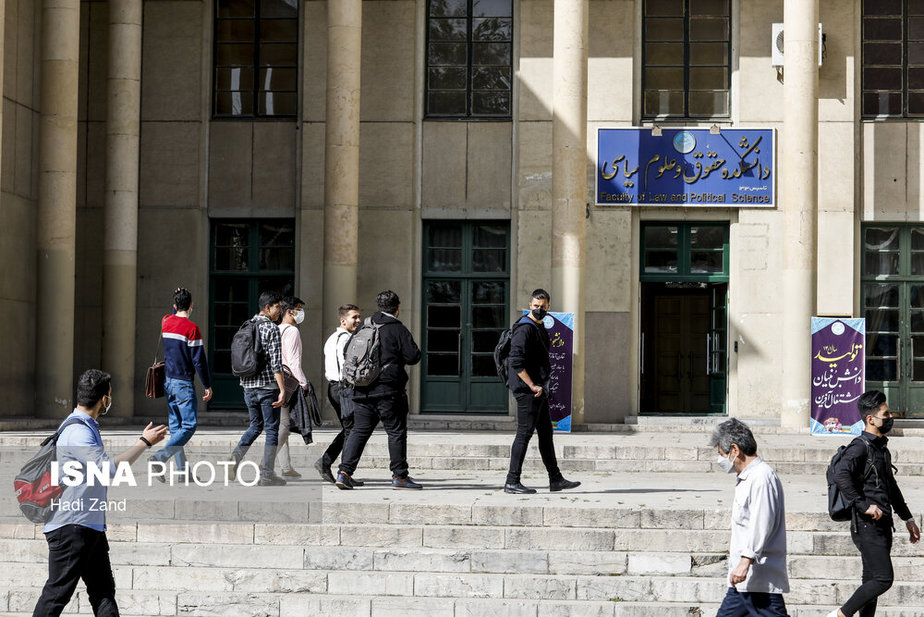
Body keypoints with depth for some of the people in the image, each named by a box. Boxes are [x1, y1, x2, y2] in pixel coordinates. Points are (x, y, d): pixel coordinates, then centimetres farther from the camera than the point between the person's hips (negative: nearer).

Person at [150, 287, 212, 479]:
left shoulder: (166, 321, 5)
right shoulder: (191, 328, -14)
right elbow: (199, 360, -13)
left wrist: (178, 306, 21)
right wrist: (207, 386, -7)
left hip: (168, 382, 7)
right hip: (184, 384, -7)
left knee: (175, 427, 10)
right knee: (189, 426, -4)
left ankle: (182, 470, 11)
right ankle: (161, 457, -20)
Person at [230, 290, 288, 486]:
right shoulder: (271, 328, -11)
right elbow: (276, 363, -17)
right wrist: (282, 389, -16)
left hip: (248, 385, 7)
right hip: (267, 385, -7)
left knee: (256, 425, 20)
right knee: (271, 429, 2)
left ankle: (236, 456, 0)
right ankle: (267, 475, 3)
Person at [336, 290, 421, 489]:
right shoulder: (397, 329, -8)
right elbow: (413, 356, -9)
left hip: (362, 390, 5)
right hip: (388, 390, -5)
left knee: (359, 430, 8)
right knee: (396, 432, 4)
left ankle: (344, 471, -1)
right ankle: (399, 476, 7)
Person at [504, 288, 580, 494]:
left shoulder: (540, 327, 17)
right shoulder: (524, 329, -14)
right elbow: (516, 362, -23)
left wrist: (543, 386, 18)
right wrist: (532, 386, -21)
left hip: (539, 390, 10)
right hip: (527, 391, -10)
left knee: (546, 433, 13)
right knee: (525, 433, -8)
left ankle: (556, 479, 20)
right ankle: (512, 482, -5)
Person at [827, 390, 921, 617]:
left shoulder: (882, 447, 18)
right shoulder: (860, 447, -12)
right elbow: (841, 474, -29)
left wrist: (907, 518, 29)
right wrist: (864, 506, -25)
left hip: (883, 525, 9)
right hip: (867, 526, -9)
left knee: (872, 582, 9)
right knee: (883, 579, -12)